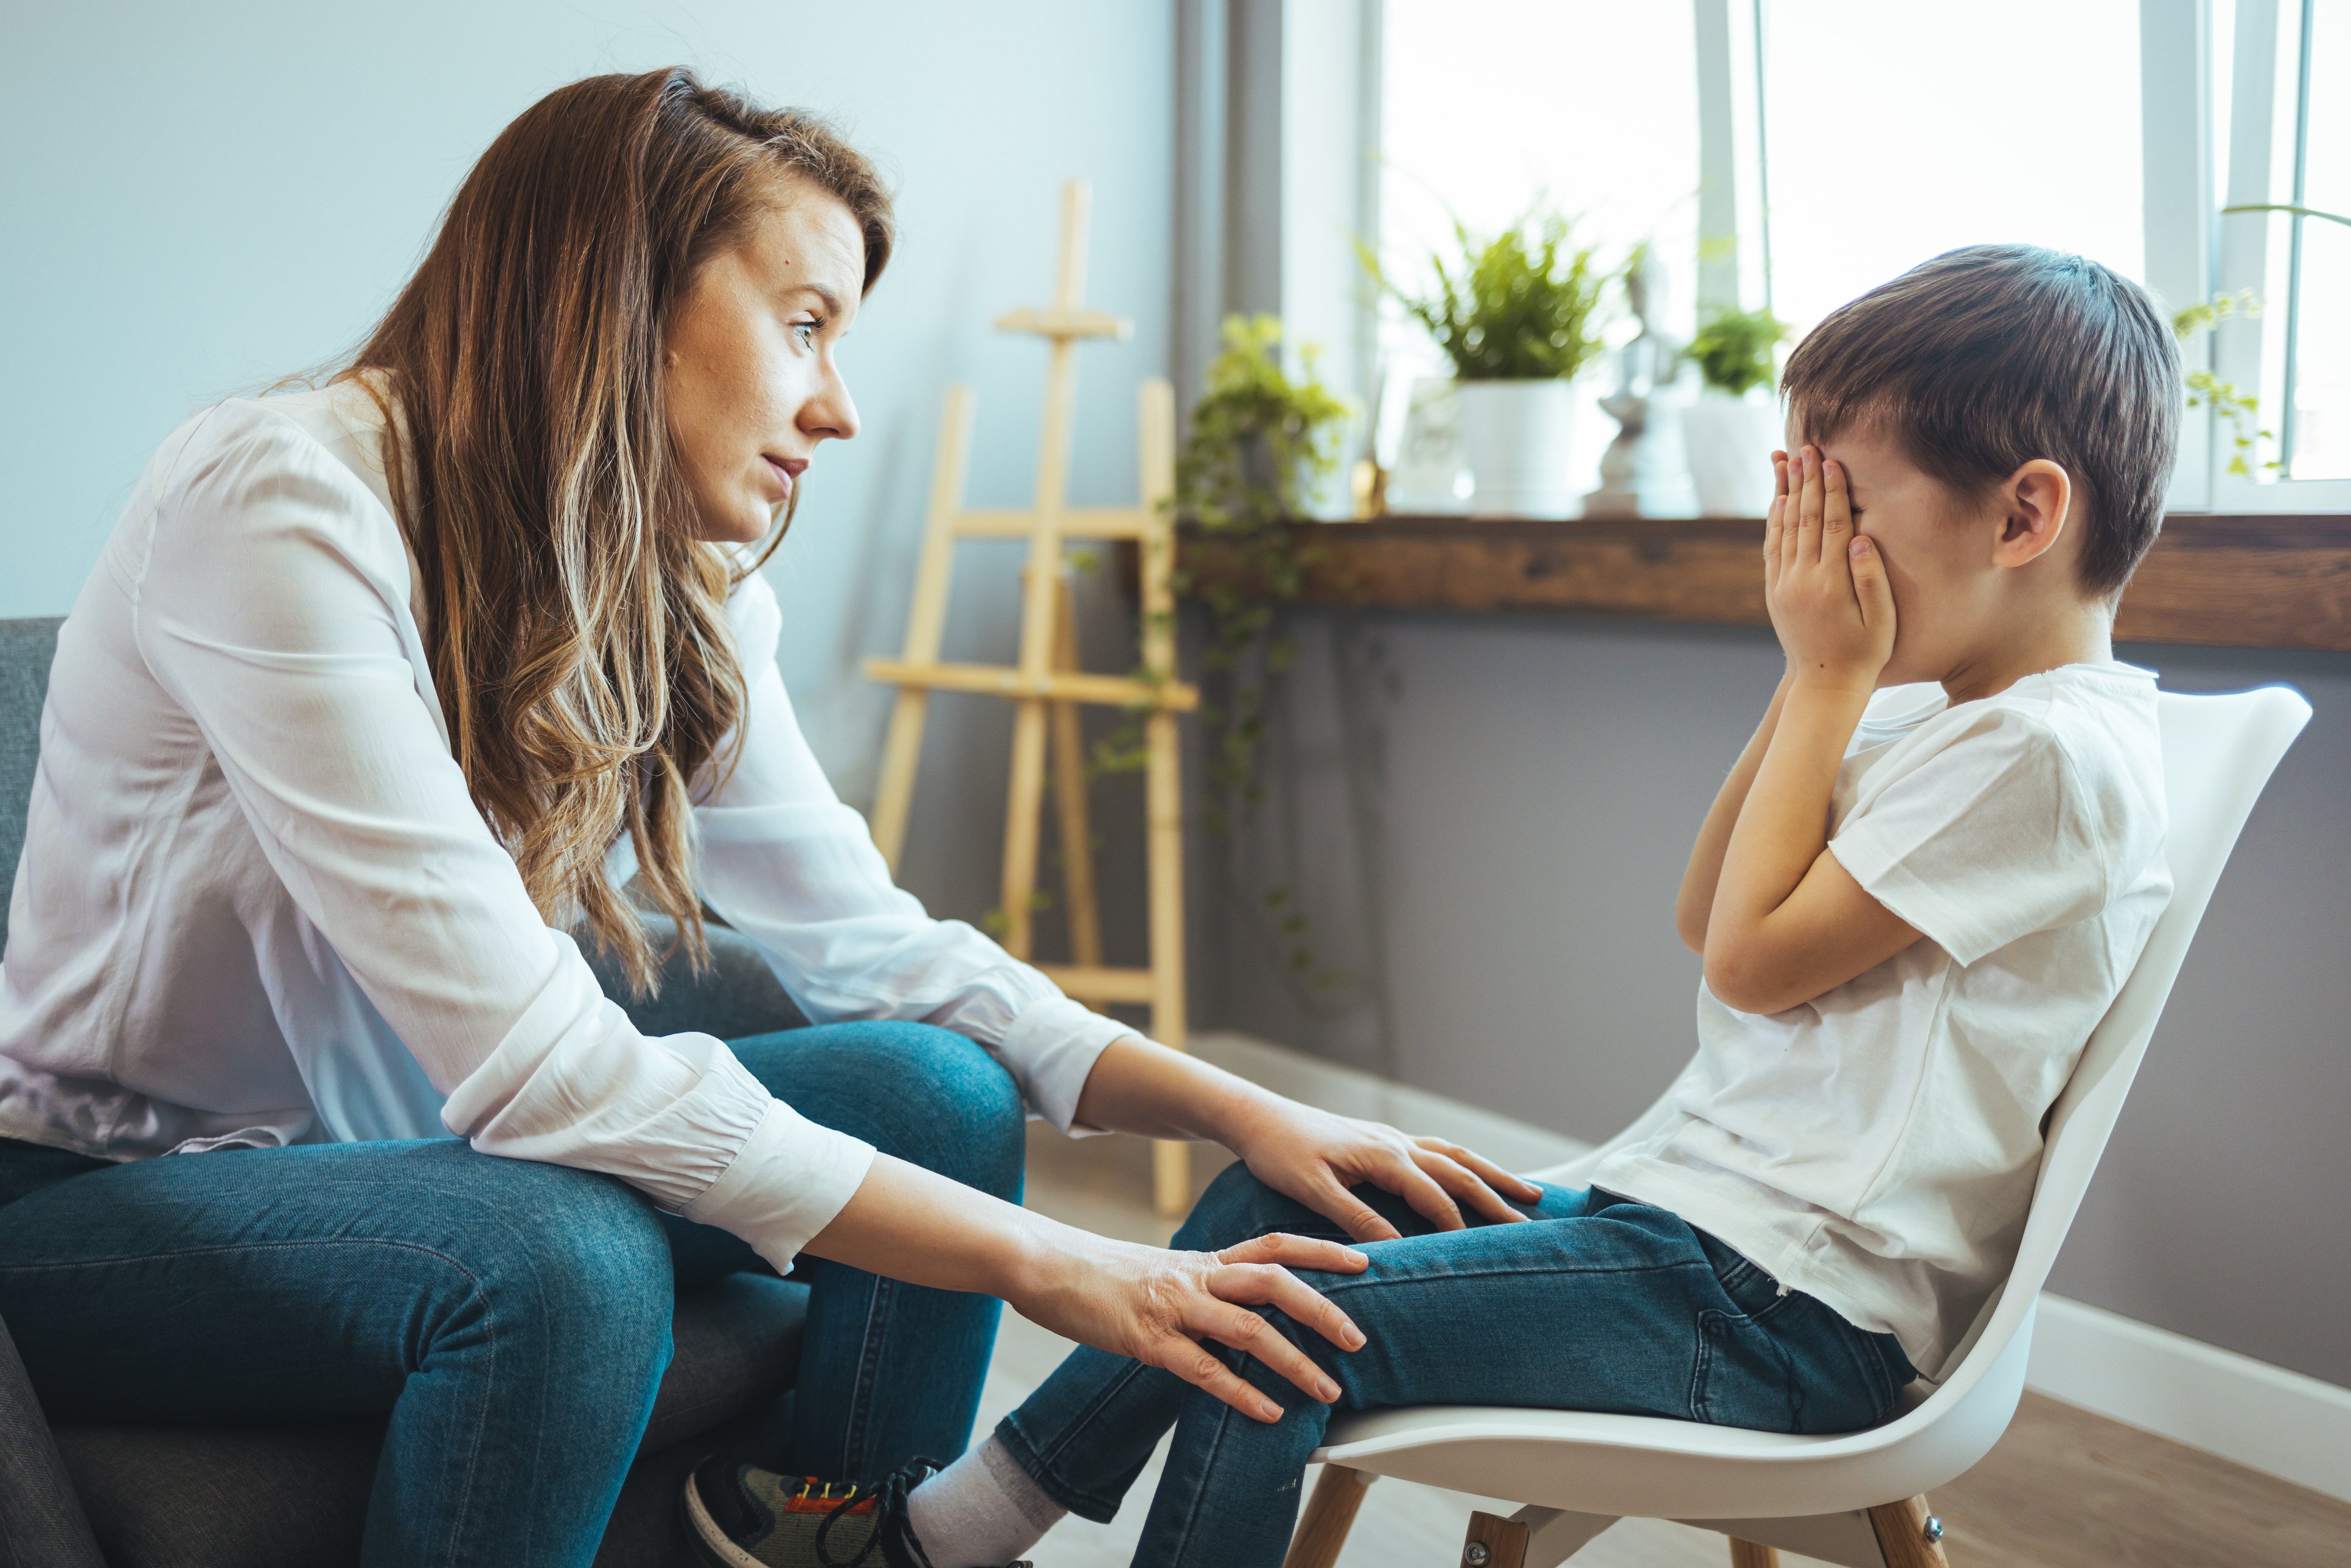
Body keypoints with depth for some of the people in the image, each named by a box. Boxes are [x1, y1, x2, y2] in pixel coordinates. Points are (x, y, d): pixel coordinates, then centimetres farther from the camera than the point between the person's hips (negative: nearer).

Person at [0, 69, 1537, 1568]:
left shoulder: (683, 586, -3)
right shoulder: (284, 501, -26)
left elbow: (875, 943, -1)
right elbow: (527, 1058, -33)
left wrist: (1248, 1113, -13)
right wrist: (1039, 1260, -33)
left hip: (417, 1144, 7)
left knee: (934, 1093, -12)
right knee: (571, 1260, -34)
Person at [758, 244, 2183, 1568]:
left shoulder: (2052, 753, -16)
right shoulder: (1928, 710, 14)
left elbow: (1752, 956, -15)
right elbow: (1705, 920, 15)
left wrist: (1832, 673, -7)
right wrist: (1814, 678, 7)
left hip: (1783, 1311, -10)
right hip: (1682, 1206, 10)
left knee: (1283, 1321, -20)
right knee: (1275, 1188, 11)